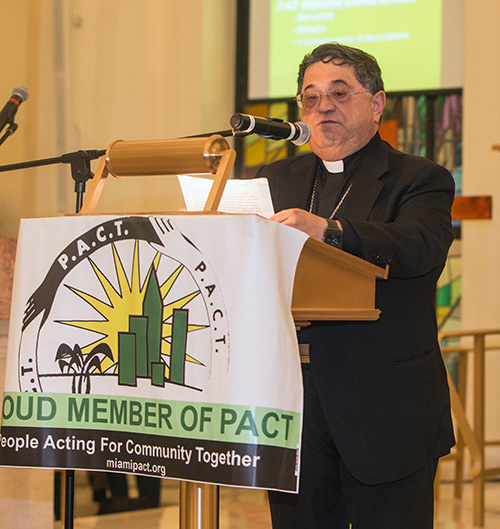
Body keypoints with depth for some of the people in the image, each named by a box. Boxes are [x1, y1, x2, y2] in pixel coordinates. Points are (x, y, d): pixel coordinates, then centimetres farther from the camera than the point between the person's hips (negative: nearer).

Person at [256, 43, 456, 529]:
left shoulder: (420, 181, 1)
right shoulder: (275, 179, 18)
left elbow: (421, 247, -20)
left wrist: (327, 230, -37)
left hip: (386, 411, -4)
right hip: (290, 405, 4)